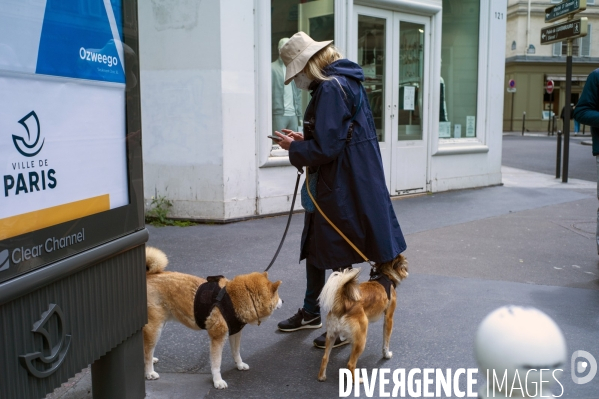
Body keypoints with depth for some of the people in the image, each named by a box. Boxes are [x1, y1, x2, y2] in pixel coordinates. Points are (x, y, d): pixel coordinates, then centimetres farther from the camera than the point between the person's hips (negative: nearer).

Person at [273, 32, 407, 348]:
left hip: (341, 187, -10)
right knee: (313, 245, 18)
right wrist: (303, 139, 9)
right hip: (332, 183, 10)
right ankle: (310, 312, 34)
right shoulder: (344, 82, 12)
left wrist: (294, 149, -7)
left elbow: (326, 148, -24)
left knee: (339, 253, 2)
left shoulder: (331, 88, -20)